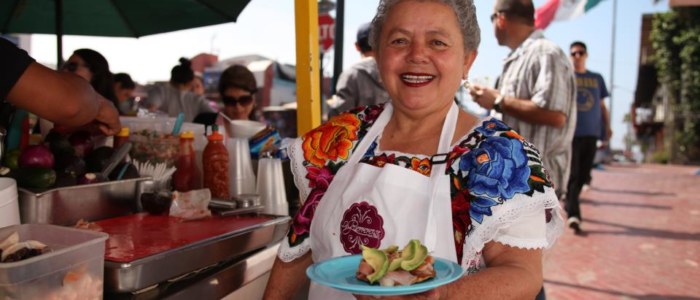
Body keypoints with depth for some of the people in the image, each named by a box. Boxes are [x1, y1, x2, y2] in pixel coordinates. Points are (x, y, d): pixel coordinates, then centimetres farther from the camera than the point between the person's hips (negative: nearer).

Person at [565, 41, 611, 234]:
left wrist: (607, 126, 10)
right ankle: (573, 214, -10)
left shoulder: (597, 79, 15)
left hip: (591, 133, 4)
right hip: (570, 133, -4)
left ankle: (570, 205, 28)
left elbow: (602, 105, 19)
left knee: (583, 175, 9)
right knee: (572, 175, -8)